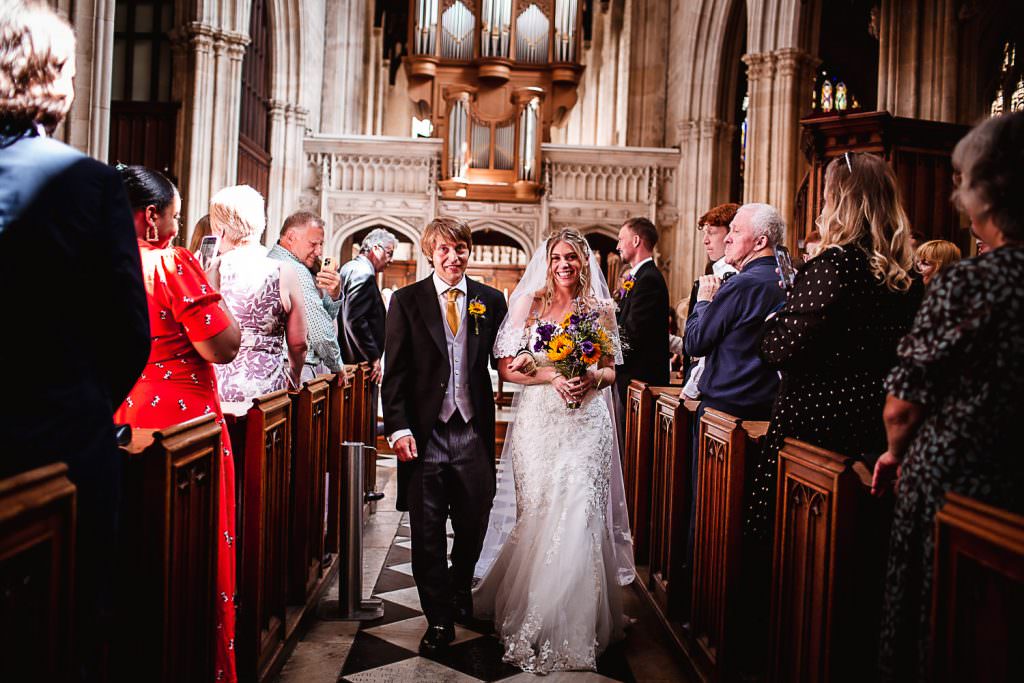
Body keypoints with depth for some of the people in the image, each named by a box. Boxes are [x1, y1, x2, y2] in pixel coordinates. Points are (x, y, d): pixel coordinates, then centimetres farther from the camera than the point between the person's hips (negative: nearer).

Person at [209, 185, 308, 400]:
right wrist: (293, 382, 21)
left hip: (220, 384, 0)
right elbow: (298, 344, 5)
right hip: (268, 386, 0)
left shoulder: (212, 272, -6)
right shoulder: (284, 274, -3)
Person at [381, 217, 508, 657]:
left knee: (473, 525, 14)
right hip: (425, 434, -2)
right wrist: (398, 428, -11)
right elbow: (395, 370, -3)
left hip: (473, 432, 2)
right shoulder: (407, 301, 1)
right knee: (427, 535, 7)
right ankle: (439, 620, 24)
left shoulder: (491, 301, 6)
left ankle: (460, 590, 44)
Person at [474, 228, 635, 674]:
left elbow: (611, 370, 12)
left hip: (586, 424, 1)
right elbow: (507, 368, -1)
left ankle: (576, 626, 12)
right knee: (537, 516, 0)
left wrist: (592, 377, -11)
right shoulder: (529, 304, 3)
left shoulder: (601, 308, 8)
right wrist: (552, 376, -15)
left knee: (579, 516, -4)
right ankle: (531, 619, 20)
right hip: (538, 422, -1)